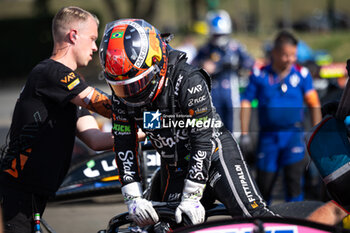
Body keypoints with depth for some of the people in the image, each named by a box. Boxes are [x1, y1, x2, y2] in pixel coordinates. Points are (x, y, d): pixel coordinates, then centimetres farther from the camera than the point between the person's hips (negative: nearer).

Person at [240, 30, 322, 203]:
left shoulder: (302, 74, 1)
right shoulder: (259, 75, 0)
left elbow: (313, 104, 7)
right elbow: (246, 103, 4)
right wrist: (244, 134, 1)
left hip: (293, 135, 0)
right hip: (268, 136, 0)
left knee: (294, 179, -12)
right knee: (264, 182, 7)